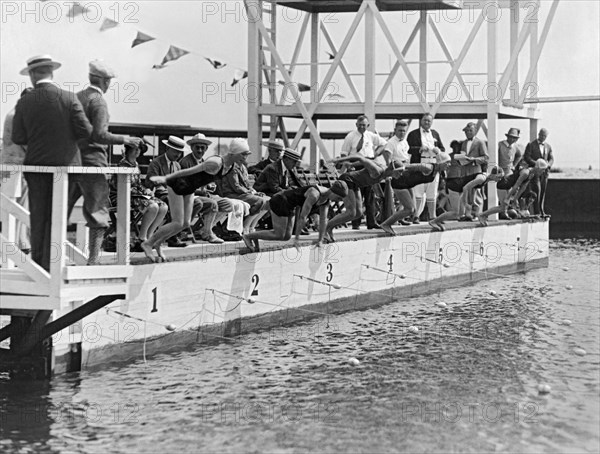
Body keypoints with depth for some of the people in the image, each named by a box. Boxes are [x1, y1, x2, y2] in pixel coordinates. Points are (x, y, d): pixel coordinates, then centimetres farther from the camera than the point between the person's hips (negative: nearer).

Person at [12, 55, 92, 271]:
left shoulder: (24, 103, -3)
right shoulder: (69, 98, -7)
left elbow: (18, 138, -3)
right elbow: (85, 131, -10)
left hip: (36, 164, 1)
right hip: (65, 163, -1)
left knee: (38, 217, 9)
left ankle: (38, 262, 11)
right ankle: (50, 264, 2)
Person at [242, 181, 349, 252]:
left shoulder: (327, 199, -4)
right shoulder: (314, 195, -31)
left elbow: (323, 220, 3)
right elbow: (302, 217, -29)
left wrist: (320, 240, 2)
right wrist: (297, 238, -24)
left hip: (289, 206, 9)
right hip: (280, 201, -9)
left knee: (286, 236, 6)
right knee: (278, 235, -6)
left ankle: (255, 237, 15)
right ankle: (248, 236, 5)